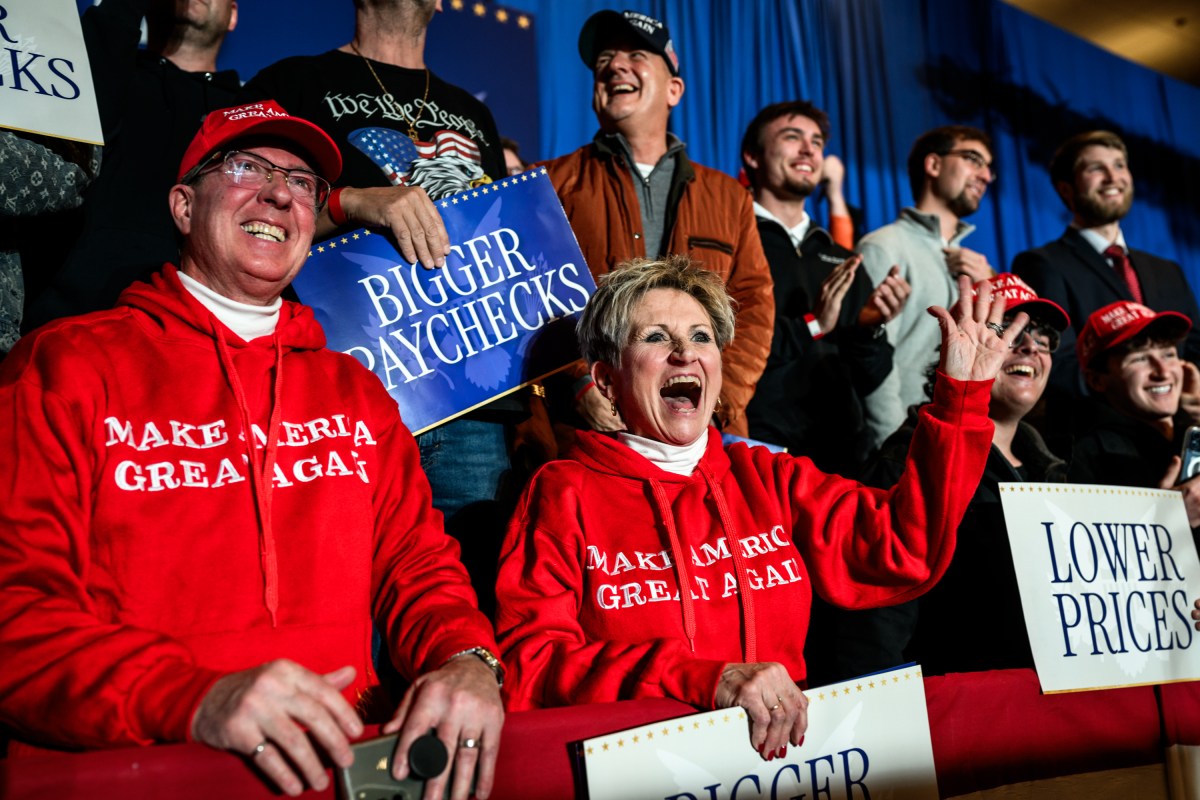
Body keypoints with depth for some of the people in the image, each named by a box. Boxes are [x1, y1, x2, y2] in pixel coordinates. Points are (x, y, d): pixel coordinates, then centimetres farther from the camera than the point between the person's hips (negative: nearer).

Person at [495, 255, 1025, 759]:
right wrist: (706, 681, -23)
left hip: (783, 744, 5)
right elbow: (527, 668, -11)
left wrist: (961, 392, 0)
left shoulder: (770, 478, 13)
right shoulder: (563, 494, 0)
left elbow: (903, 552, 3)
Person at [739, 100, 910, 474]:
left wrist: (869, 327, -5)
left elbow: (867, 380, 14)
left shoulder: (842, 261, 16)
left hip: (840, 452, 5)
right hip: (755, 453, -5)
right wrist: (810, 326, -16)